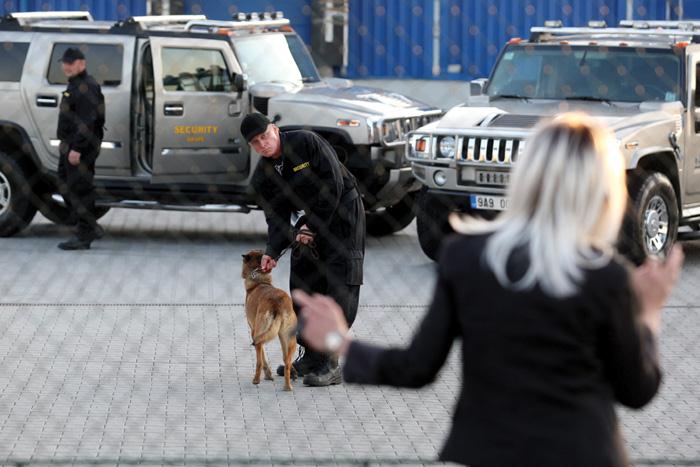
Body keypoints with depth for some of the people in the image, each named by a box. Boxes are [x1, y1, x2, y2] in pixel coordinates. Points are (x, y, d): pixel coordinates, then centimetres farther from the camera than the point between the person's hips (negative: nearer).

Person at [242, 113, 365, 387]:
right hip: (312, 220, 7)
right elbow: (277, 218, -1)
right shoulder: (262, 177, 0)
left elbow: (333, 185, -19)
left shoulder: (306, 143, -18)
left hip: (343, 211, -7)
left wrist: (313, 225, -17)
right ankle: (311, 356, 17)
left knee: (340, 285, -13)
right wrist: (273, 252, -19)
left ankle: (329, 365, -19)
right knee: (302, 284, 5)